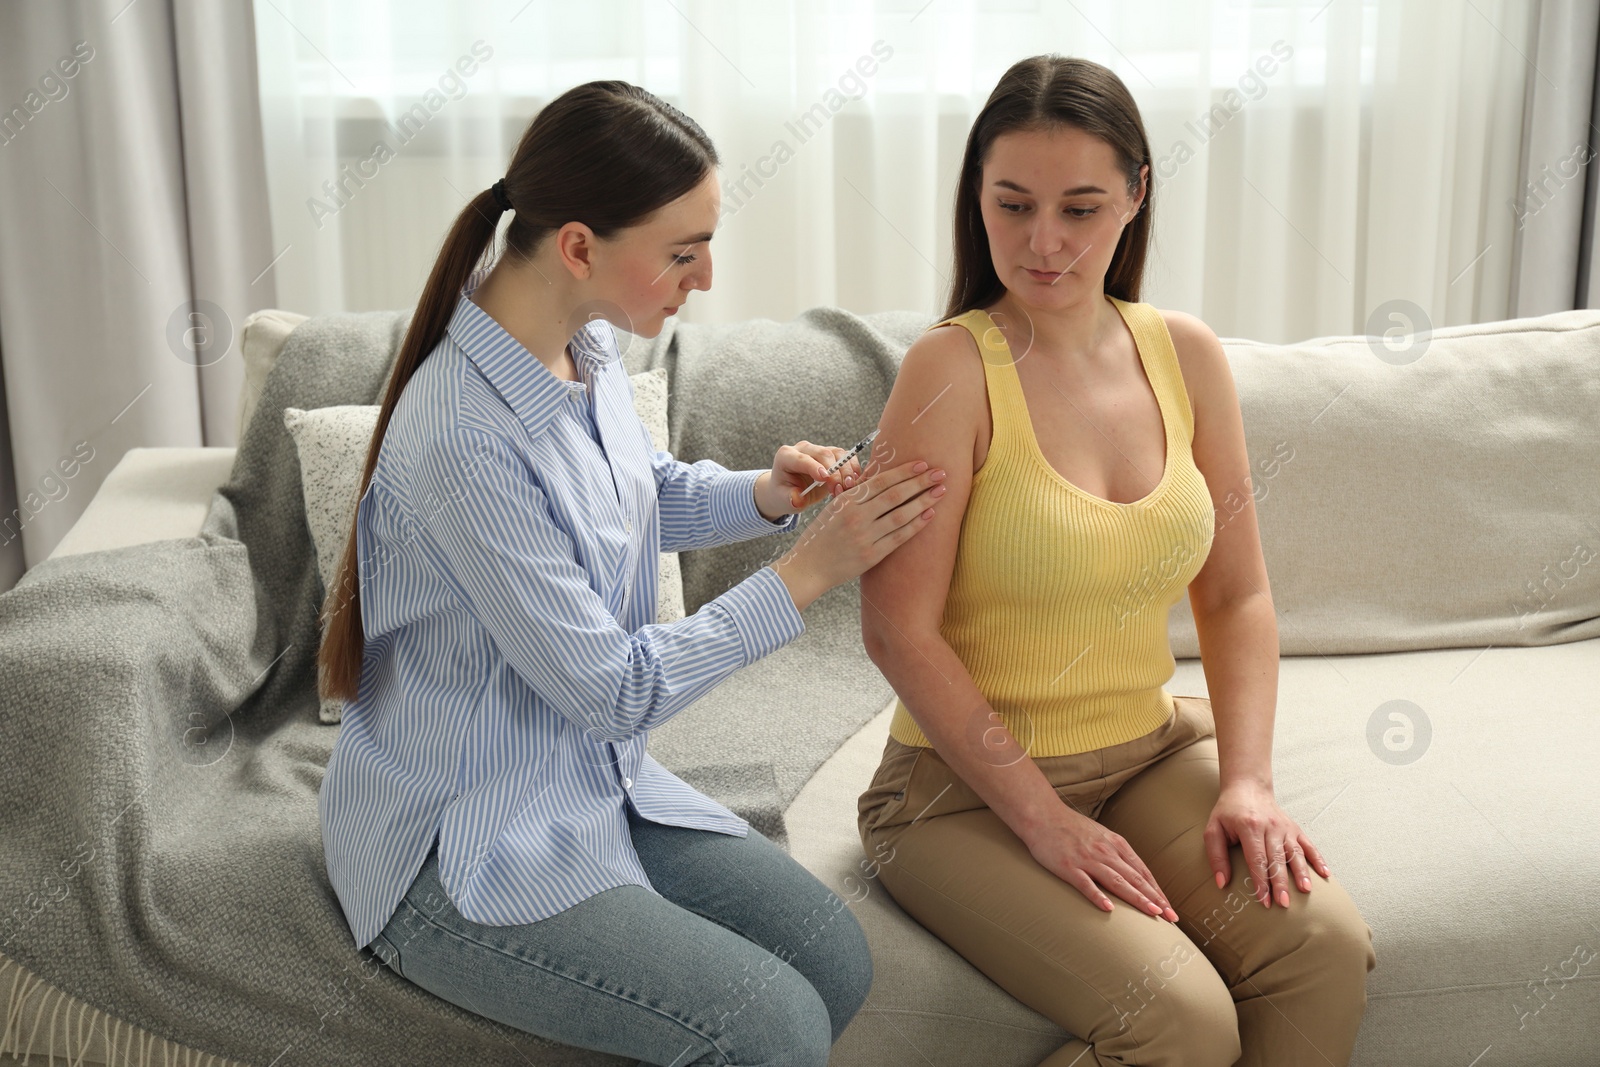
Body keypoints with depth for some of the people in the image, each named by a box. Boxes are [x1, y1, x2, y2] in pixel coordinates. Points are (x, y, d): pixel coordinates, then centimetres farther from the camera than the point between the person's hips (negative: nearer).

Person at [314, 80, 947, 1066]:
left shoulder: (587, 346, -2)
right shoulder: (463, 438, -29)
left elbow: (651, 493, 20)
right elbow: (609, 690, -22)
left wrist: (764, 495, -1)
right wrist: (809, 573, -18)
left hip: (594, 785, 8)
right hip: (458, 854, -8)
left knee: (837, 957, -7)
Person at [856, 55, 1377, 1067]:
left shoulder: (1186, 355, 3)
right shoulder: (953, 369, -14)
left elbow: (1237, 596, 8)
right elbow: (900, 630, -15)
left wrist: (1246, 779, -5)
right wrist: (1040, 814, -16)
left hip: (1152, 749, 5)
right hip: (969, 787, -5)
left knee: (1326, 943, -18)